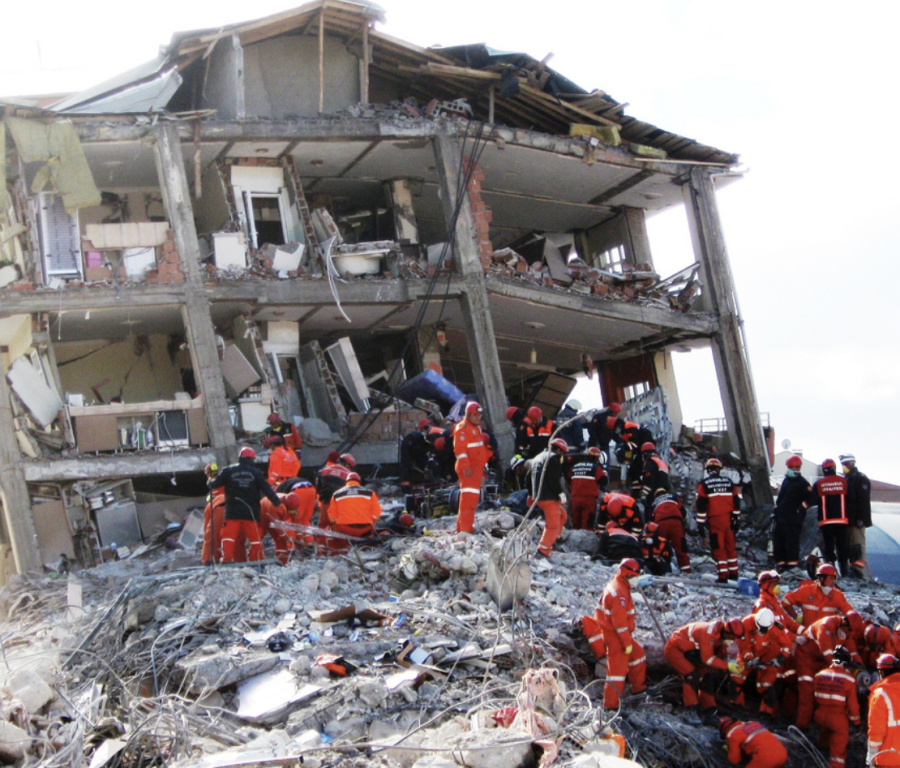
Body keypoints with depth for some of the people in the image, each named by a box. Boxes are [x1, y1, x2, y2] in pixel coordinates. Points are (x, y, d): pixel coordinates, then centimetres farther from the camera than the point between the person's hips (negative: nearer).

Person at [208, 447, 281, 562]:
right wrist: (277, 503, 5)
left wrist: (209, 483, 32)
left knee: (229, 535, 1)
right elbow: (267, 489, 1)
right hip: (251, 512, 0)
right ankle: (257, 560, 8)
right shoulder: (255, 472, 3)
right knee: (255, 537, 7)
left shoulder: (229, 471, 3)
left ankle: (227, 559, -9)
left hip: (232, 512, 0)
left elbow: (215, 484, 9)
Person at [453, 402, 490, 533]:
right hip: (468, 469, -10)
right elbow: (459, 449, -19)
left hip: (477, 468, 10)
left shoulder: (477, 428, 20)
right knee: (468, 496, -14)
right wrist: (465, 467, -25)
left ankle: (468, 525, 21)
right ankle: (464, 527, -17)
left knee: (474, 497, 13)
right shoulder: (462, 428, -11)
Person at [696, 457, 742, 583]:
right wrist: (736, 519, 17)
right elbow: (736, 501, 11)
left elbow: (701, 504, -5)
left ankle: (723, 575, -4)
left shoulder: (704, 484, -3)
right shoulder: (729, 482, 9)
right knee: (730, 546, 14)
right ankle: (733, 572, 20)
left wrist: (700, 522, 0)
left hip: (715, 520, -4)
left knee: (718, 547, -1)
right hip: (728, 519, 4)